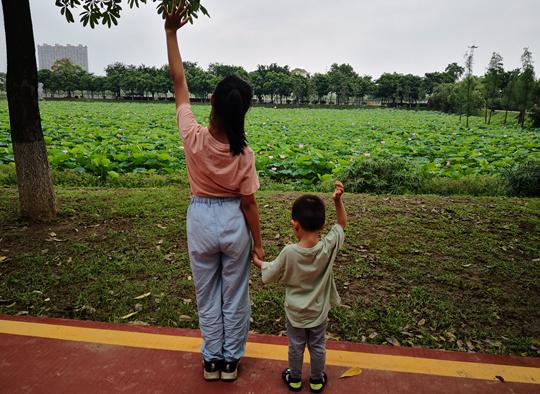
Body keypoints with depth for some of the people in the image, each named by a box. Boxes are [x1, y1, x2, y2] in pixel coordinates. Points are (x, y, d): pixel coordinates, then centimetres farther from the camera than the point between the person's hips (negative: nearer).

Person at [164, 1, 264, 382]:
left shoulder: (193, 137, -18)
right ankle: (231, 360, 33)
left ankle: (211, 360, 34)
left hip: (201, 219, 1)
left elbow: (179, 83, -7)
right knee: (235, 296, 17)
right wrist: (259, 242, 1)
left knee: (207, 296, 18)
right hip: (233, 221, -1)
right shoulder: (243, 153, -18)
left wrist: (171, 32, -1)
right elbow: (248, 202, -12)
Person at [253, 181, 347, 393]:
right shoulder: (329, 247, -24)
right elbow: (342, 223, -7)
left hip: (295, 312, -1)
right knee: (317, 347, 22)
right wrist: (338, 200, -20)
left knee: (296, 346, 21)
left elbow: (270, 273, -11)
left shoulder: (289, 252, -28)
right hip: (319, 312, 2)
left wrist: (257, 261, 7)